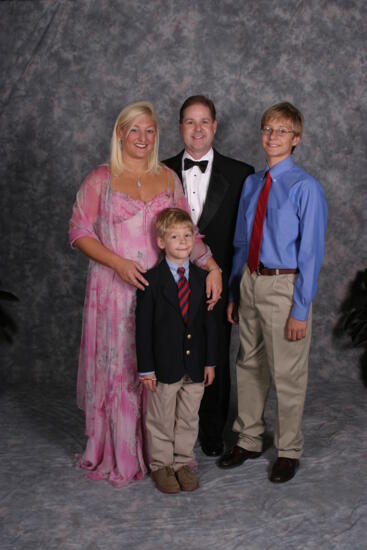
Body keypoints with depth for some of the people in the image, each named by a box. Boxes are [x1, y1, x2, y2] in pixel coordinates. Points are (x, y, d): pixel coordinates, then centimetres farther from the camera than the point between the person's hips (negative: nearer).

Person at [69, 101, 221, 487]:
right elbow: (79, 231, -3)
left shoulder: (168, 178, 10)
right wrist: (118, 263, -15)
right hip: (115, 289, -3)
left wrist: (211, 266, -6)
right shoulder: (100, 179, 0)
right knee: (117, 367, 3)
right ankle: (118, 454, 19)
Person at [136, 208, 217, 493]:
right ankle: (161, 465, 27)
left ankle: (183, 463, 32)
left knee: (188, 418, 16)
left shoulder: (202, 278, 3)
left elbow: (209, 323, 7)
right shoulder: (151, 280, -10)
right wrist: (146, 367, -11)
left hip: (195, 364, 4)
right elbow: (143, 326, -9)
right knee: (161, 419, 10)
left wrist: (210, 362, 4)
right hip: (164, 365, -4)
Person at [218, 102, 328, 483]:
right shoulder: (251, 184, 8)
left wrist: (300, 309, -15)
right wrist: (234, 293, 12)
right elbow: (241, 243, 12)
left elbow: (310, 251, -13)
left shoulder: (305, 187, -11)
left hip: (284, 285, -6)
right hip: (250, 282, 6)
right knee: (249, 366, 17)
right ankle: (249, 440, 36)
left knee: (287, 375, 7)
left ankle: (288, 451, 27)